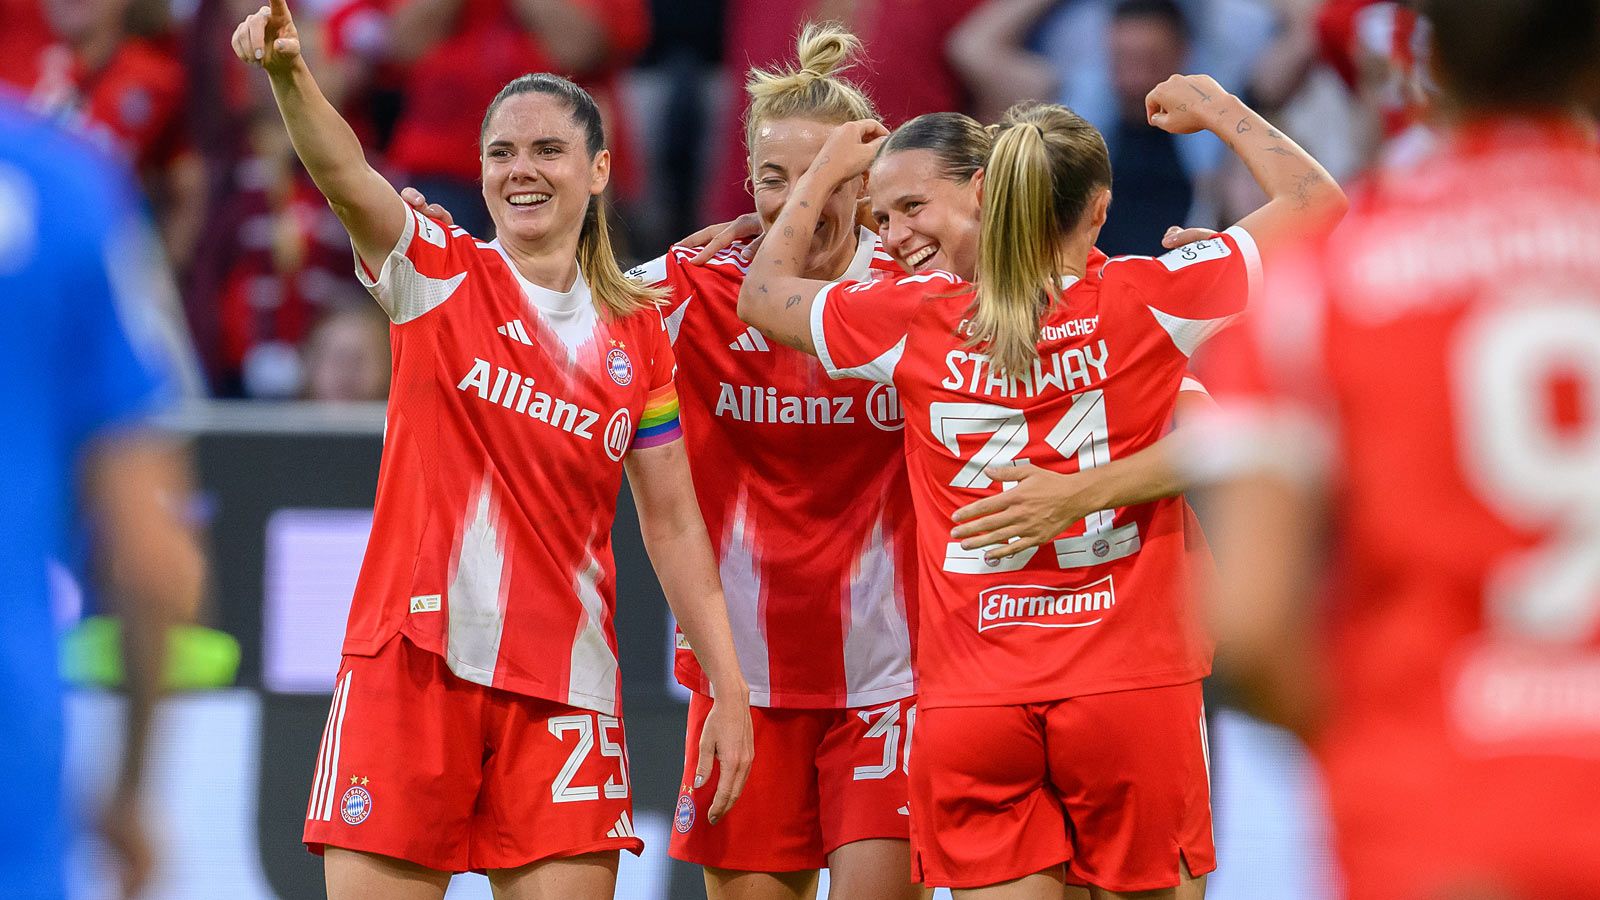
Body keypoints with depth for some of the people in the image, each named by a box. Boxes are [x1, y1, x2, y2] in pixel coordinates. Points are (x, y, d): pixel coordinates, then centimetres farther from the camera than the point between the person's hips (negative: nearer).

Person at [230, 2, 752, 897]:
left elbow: (674, 525, 13)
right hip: (414, 660, -2)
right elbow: (346, 176, -17)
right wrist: (289, 73, -37)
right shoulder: (440, 275, 3)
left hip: (563, 687, 2)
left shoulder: (638, 333, 10)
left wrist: (729, 689, 7)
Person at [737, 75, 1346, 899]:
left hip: (967, 704, 1)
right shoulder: (1146, 304, -4)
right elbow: (1316, 203, 6)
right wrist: (1216, 110, 19)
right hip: (1133, 689, -1)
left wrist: (827, 170, 31)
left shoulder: (918, 321, 0)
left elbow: (762, 293, 19)